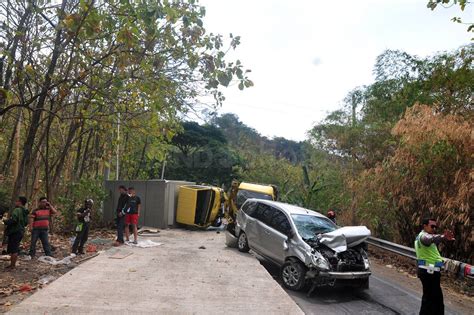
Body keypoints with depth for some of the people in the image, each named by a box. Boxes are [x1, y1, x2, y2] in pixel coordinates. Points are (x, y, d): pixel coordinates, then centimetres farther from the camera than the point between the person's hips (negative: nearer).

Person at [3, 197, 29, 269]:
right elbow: (26, 223, 19)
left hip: (14, 232, -9)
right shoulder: (25, 212, 13)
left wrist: (5, 221, -8)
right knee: (15, 249, 16)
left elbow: (13, 220, -26)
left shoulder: (17, 210, -15)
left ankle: (12, 265, 1)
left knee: (13, 249, -3)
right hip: (21, 231, 9)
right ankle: (13, 264, 23)